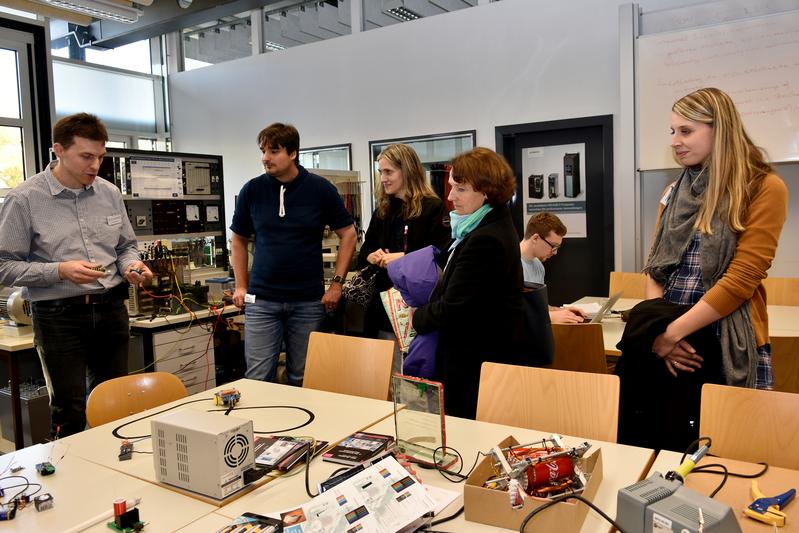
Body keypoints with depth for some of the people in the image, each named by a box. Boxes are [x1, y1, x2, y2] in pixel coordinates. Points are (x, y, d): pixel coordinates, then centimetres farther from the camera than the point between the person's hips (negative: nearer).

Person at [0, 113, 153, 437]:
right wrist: (60, 271, -21)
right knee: (70, 413, 1)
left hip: (111, 311, 4)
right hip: (59, 316, -4)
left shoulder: (110, 194, 6)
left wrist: (131, 265, -6)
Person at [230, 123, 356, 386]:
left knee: (302, 379, 10)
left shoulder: (320, 189, -3)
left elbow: (348, 234, 3)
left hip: (308, 301, 0)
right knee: (258, 379, 0)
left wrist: (337, 283, -2)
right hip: (261, 300, 1)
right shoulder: (252, 190, 1)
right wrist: (241, 286, 7)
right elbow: (239, 239, 13)